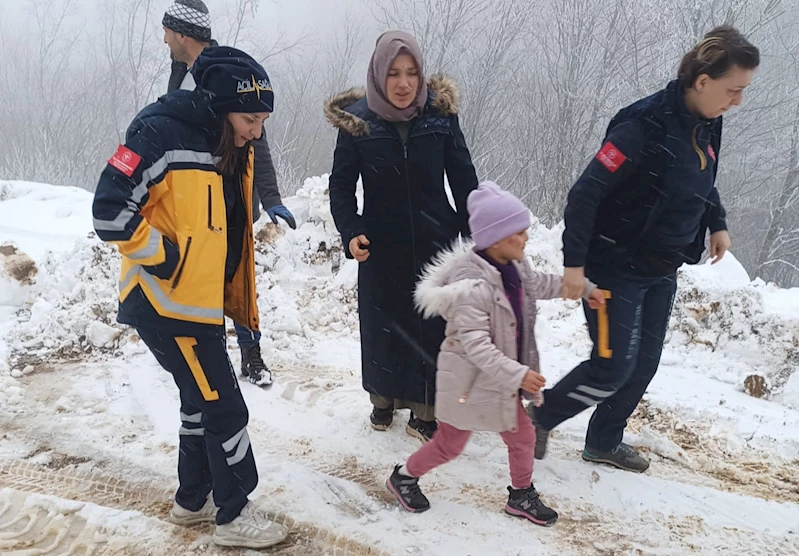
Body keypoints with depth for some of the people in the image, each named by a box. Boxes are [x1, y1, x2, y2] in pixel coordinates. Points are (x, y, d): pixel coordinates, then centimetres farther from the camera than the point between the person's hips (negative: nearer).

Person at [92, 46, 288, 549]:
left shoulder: (233, 150, 7)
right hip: (166, 303, -9)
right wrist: (165, 259, -18)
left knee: (202, 398, 19)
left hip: (202, 300, 9)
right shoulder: (162, 136, -20)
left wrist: (242, 303, 17)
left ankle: (194, 499, 36)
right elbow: (110, 210, -23)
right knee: (225, 406, -3)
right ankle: (234, 514, 13)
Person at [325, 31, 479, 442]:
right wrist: (350, 233, -18)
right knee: (382, 326, 12)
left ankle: (424, 412, 20)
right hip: (381, 249, 0)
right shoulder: (356, 120, -7)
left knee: (434, 329, 4)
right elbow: (341, 186, -2)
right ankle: (384, 399, 34)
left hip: (435, 246, 0)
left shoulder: (440, 114, -6)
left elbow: (464, 180, 1)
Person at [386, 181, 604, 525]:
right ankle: (404, 477, 37)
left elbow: (539, 285, 19)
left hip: (503, 379, 8)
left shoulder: (514, 267, -4)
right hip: (470, 380, -8)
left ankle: (521, 496, 40)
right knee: (450, 445, 12)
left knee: (523, 437, 17)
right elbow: (475, 344, -33)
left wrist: (583, 288, 22)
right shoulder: (470, 282, -32)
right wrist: (517, 374, -37)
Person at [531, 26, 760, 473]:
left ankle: (605, 442, 30)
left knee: (645, 365, 13)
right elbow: (586, 193, -25)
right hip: (618, 268, -8)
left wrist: (718, 223, 12)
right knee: (614, 368, -5)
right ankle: (539, 419, 17)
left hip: (663, 271, 8)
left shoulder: (706, 126, 1)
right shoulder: (645, 125, -24)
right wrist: (575, 262, -27)